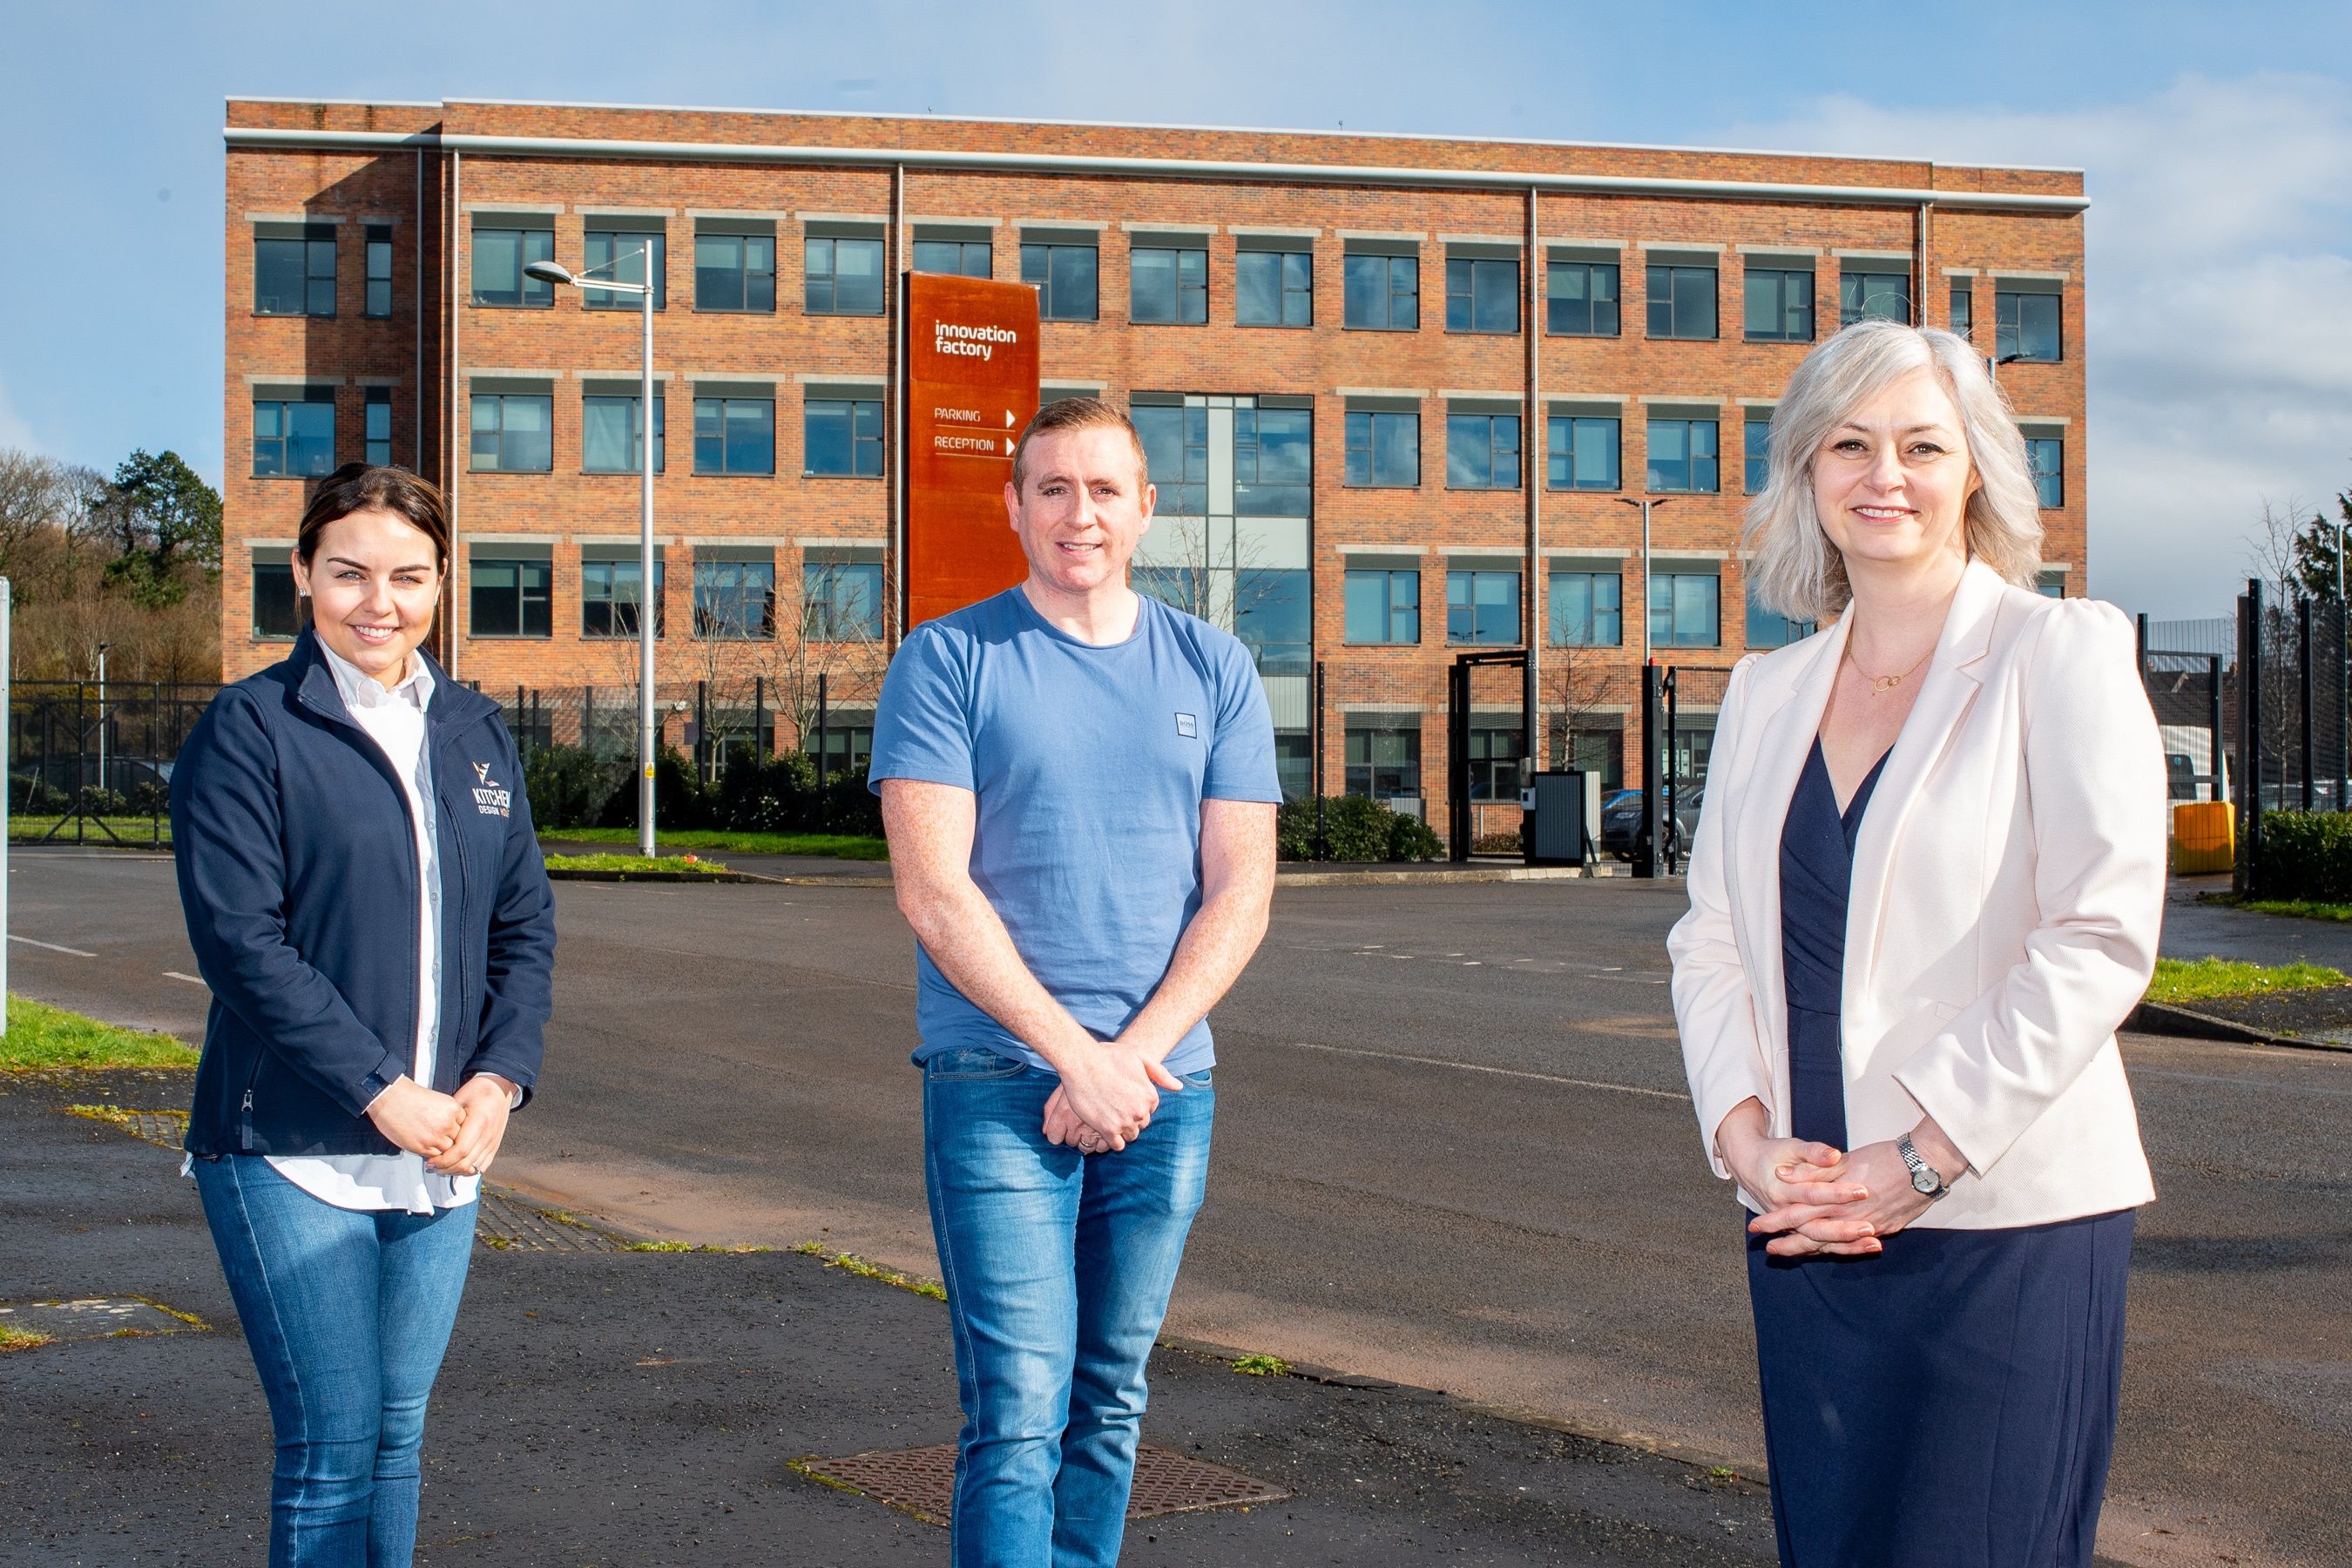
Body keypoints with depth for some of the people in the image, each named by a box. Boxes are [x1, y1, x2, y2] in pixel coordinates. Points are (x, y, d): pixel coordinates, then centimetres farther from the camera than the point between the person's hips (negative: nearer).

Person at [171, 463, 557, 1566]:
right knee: (333, 1437, -5)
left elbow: (525, 925, 13)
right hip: (291, 1154, -5)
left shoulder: (474, 733, 12)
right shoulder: (249, 730, -5)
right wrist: (382, 1093, -17)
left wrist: (501, 1079, -3)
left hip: (442, 1151, 5)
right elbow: (240, 939, -13)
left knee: (398, 1432, 11)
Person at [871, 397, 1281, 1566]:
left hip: (1165, 1085, 4)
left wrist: (1136, 1055, -10)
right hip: (999, 1081, -3)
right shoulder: (949, 661, 0)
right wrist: (1075, 1055, -13)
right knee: (1018, 1412, -9)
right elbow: (933, 891, -8)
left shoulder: (1213, 671, 9)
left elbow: (1239, 895, 4)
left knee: (1110, 1402, 10)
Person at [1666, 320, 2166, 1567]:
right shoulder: (1767, 692, 14)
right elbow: (1710, 937, 11)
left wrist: (1919, 1160, -15)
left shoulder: (2060, 654, -2)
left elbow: (2100, 937, -11)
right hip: (1805, 1222, 5)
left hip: (2005, 1220, -5)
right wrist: (1747, 1139, -6)